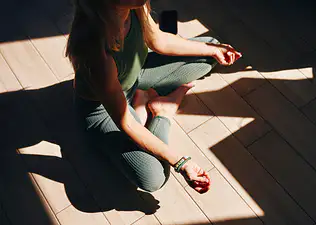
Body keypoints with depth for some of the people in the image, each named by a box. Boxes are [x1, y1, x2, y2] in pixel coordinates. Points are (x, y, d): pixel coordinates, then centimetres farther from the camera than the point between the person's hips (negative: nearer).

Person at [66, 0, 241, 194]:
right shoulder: (95, 49, -42)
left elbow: (158, 42, -3)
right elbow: (124, 123, -31)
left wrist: (213, 50, 2)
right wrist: (180, 163, -28)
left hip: (136, 73, 6)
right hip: (101, 106, -6)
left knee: (210, 48, 6)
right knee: (152, 179, -24)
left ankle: (144, 96, 3)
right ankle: (163, 113, 1)